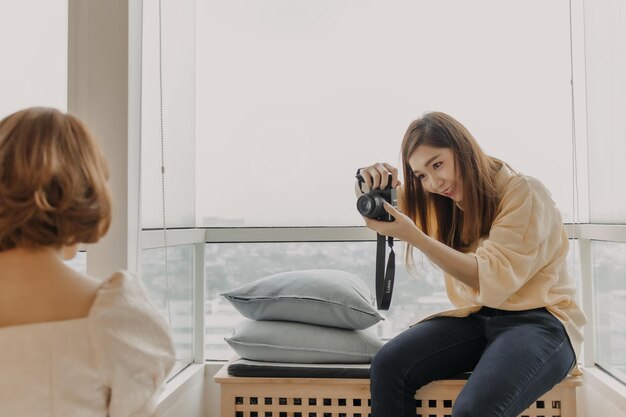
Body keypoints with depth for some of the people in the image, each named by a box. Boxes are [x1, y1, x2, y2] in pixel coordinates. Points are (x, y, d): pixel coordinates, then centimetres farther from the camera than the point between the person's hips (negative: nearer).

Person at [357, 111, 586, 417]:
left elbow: (492, 280, -20)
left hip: (538, 320, -5)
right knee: (387, 365, -21)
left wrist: (413, 236, -28)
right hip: (476, 319, 6)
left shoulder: (524, 193, -11)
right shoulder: (443, 202, 8)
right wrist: (374, 183, -9)